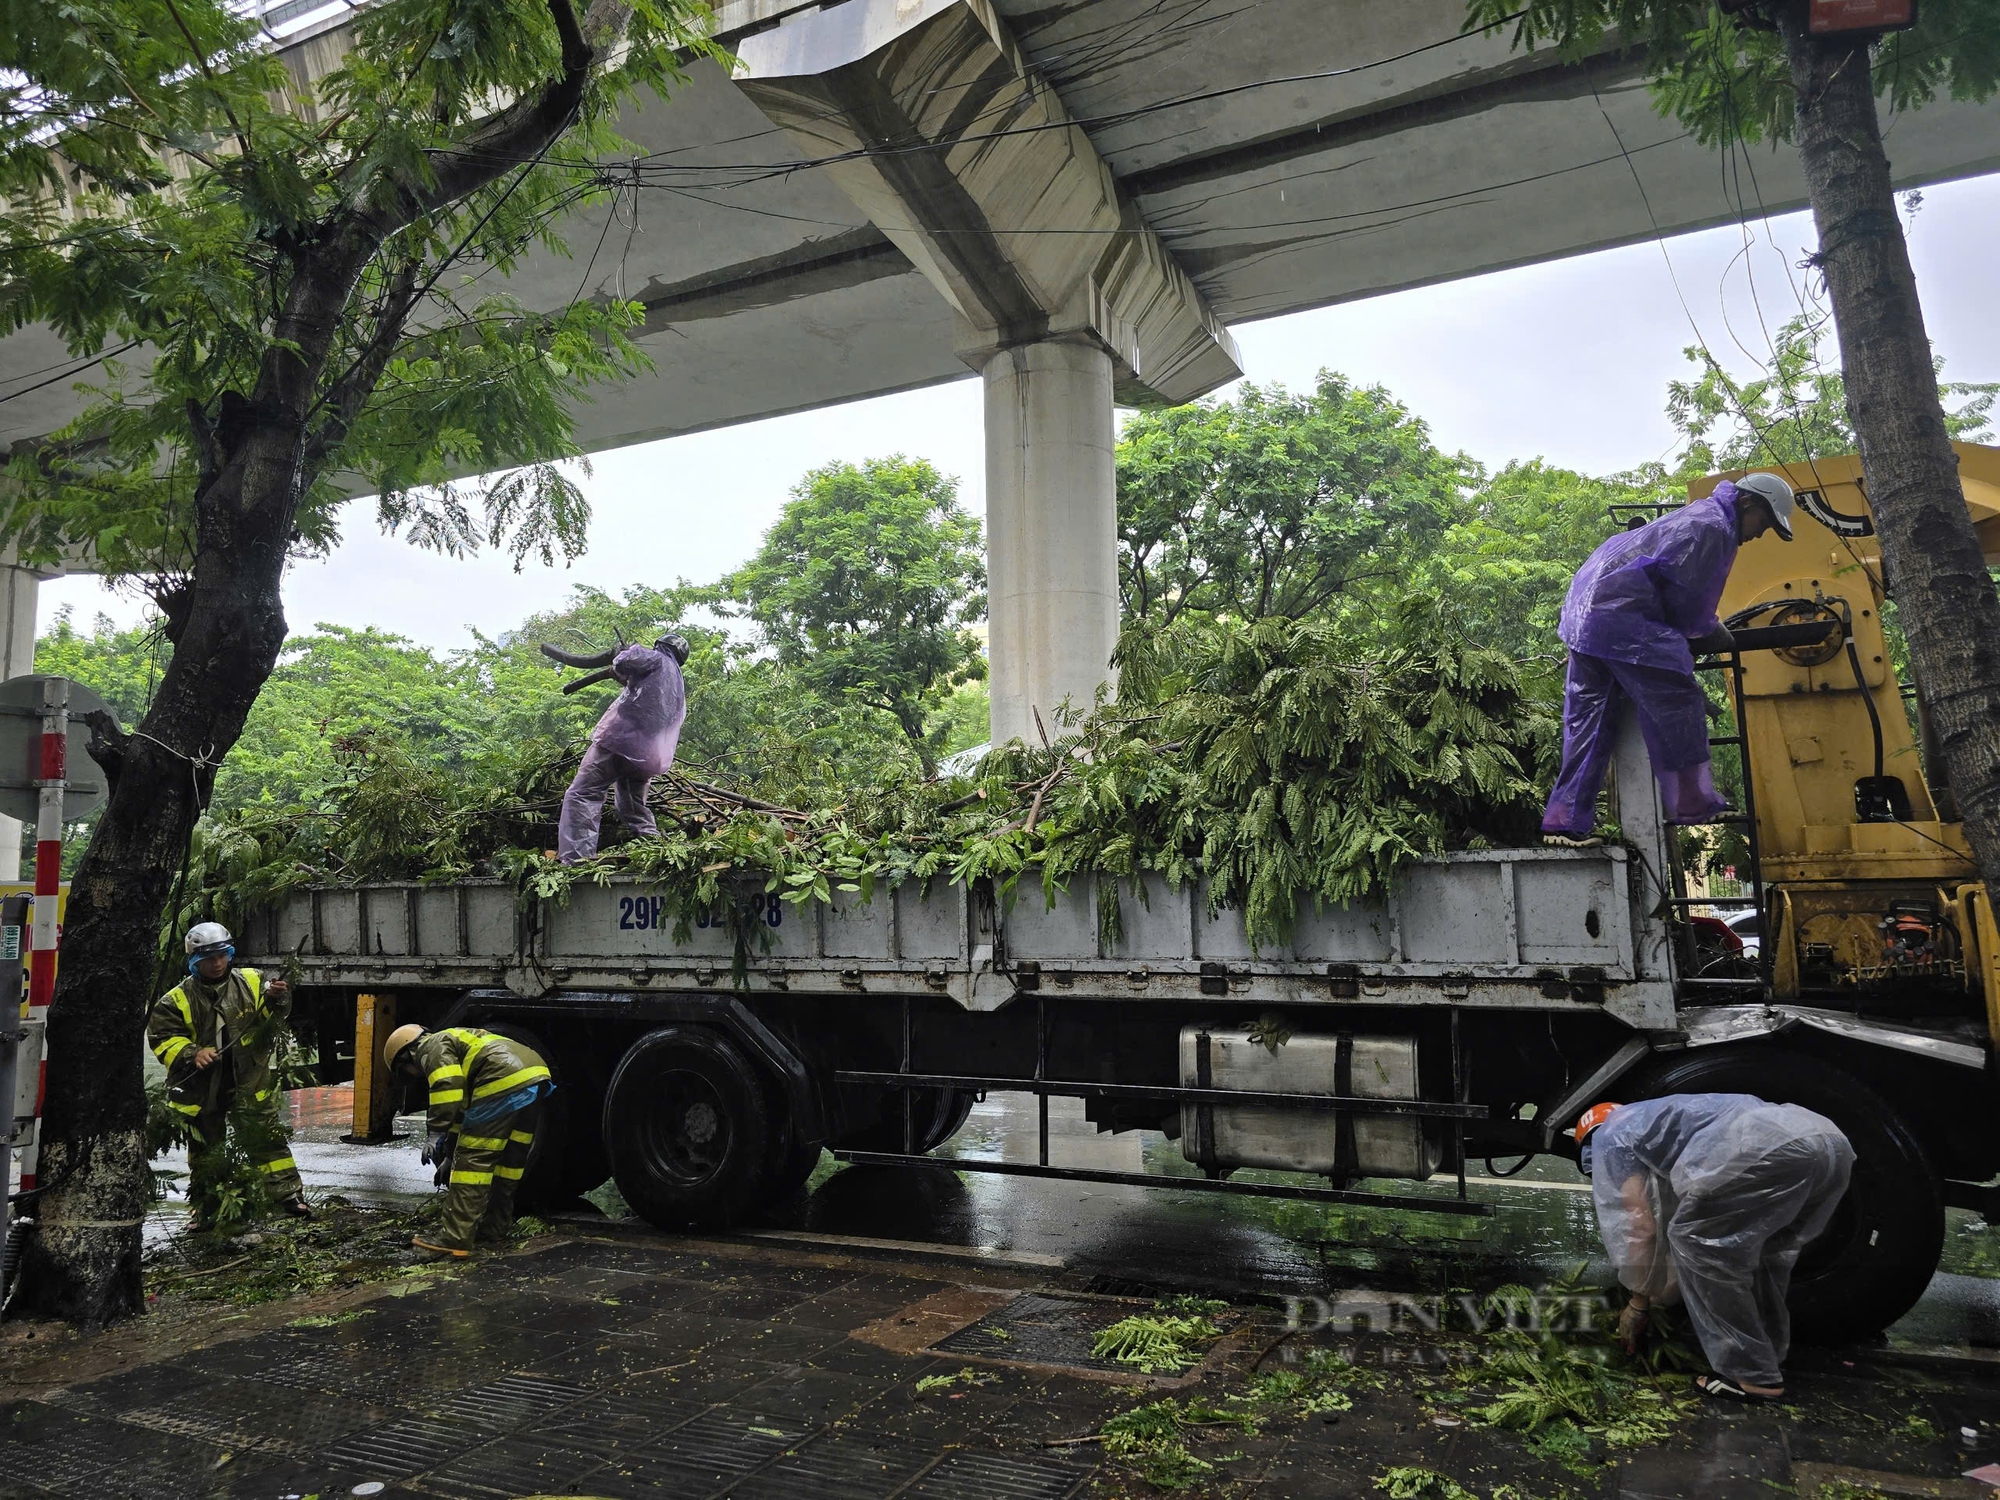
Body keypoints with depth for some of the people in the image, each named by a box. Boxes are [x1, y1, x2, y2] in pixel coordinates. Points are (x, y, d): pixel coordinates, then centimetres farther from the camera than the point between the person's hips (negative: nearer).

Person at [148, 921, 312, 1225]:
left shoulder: (252, 983, 1)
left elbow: (272, 1017, 4)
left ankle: (288, 1194, 1)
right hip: (201, 1086, 0)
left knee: (267, 1137, -2)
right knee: (205, 1148, 13)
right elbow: (162, 1038, -3)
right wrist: (191, 1054, -20)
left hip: (248, 1080, 0)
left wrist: (277, 999, -19)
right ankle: (205, 1206, 27)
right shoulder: (178, 1000, -3)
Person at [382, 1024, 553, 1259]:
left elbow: (447, 1088, -11)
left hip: (505, 1080, -10)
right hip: (535, 1073, 10)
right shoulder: (454, 1043, 36)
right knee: (509, 1158, 21)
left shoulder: (432, 1048, 9)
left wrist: (435, 1134, -7)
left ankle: (454, 1241, -3)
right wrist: (450, 1153, 46)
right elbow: (463, 1107, 41)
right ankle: (494, 1225, 31)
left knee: (473, 1160, -4)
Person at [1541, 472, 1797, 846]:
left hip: (1584, 612, 11)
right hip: (1624, 616, -11)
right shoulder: (1714, 526, -6)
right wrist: (1709, 631, 4)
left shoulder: (1694, 516, 27)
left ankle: (1565, 822, 7)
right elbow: (1684, 593, -12)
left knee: (1589, 720, 8)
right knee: (1679, 704, -6)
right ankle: (1693, 808, -2)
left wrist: (1707, 627, 19)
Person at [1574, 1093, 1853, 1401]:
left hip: (1771, 1146, -9)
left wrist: (1638, 1303, 23)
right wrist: (1662, 1296, 49)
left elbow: (1639, 1227, 11)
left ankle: (1750, 1374, 7)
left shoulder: (1611, 1136, 18)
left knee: (1695, 1239, 6)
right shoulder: (1660, 1122, 39)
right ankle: (1767, 1360, 29)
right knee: (1752, 1247, 27)